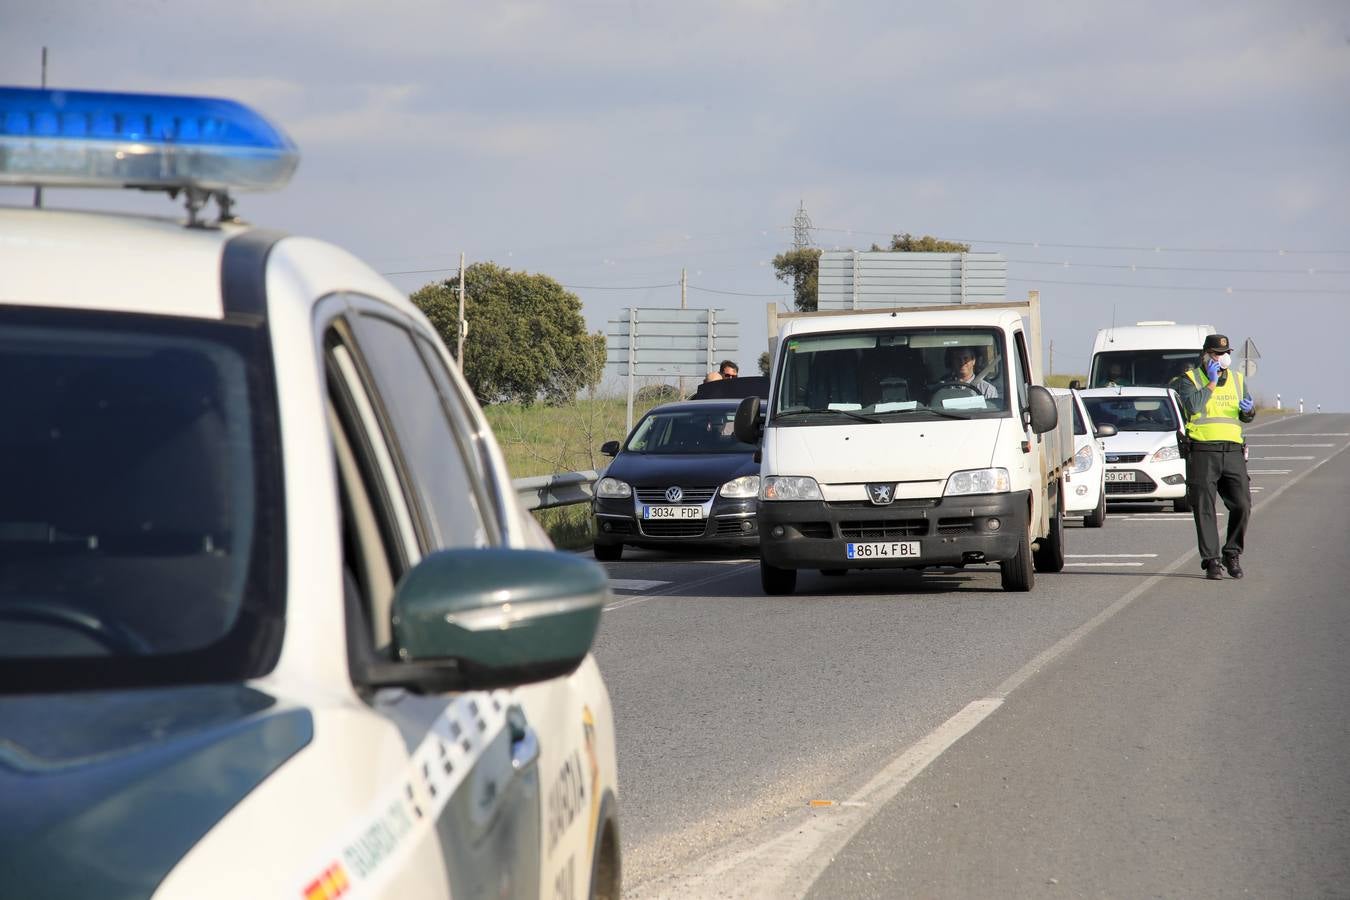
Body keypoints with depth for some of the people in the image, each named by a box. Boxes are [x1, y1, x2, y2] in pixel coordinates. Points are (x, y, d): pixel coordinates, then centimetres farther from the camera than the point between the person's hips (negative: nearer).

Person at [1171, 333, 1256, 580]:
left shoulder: (1237, 380, 18)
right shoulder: (1189, 379, 4)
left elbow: (1248, 417, 16)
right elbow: (1193, 406, -15)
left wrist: (1248, 410, -6)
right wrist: (1212, 382, -10)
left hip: (1233, 451, 4)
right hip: (1202, 452, -4)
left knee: (1242, 505, -4)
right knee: (1204, 509, -3)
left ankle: (1232, 554, 13)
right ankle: (1211, 561, 2)